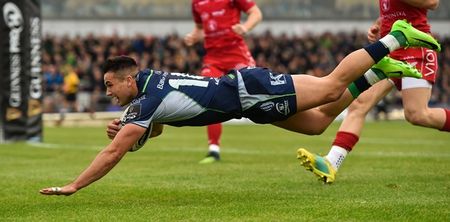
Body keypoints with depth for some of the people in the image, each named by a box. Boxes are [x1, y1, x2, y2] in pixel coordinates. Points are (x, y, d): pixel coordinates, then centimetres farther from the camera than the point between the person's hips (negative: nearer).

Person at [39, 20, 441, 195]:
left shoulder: (147, 102, -20)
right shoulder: (150, 81, 6)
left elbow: (113, 153, -24)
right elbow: (154, 129, 26)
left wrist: (72, 187, -22)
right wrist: (123, 128, 5)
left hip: (247, 90, -7)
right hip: (241, 88, 7)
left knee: (330, 87, -5)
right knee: (315, 123, 15)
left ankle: (394, 39, 1)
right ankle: (381, 69, 21)